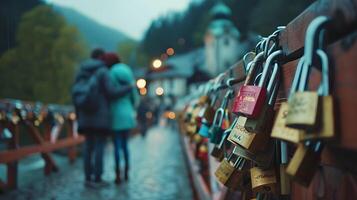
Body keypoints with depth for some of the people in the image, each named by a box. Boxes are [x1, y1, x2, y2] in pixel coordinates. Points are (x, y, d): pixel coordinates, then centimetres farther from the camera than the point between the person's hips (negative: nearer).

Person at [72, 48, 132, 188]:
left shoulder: (81, 72, 10)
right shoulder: (102, 71, -9)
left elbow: (76, 94, 9)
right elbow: (112, 91, -16)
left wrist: (78, 115, 16)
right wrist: (129, 88, 1)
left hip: (86, 114, 6)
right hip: (100, 114, -6)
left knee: (88, 145, 10)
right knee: (100, 145, -1)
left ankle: (88, 178, 10)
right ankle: (97, 179, -1)